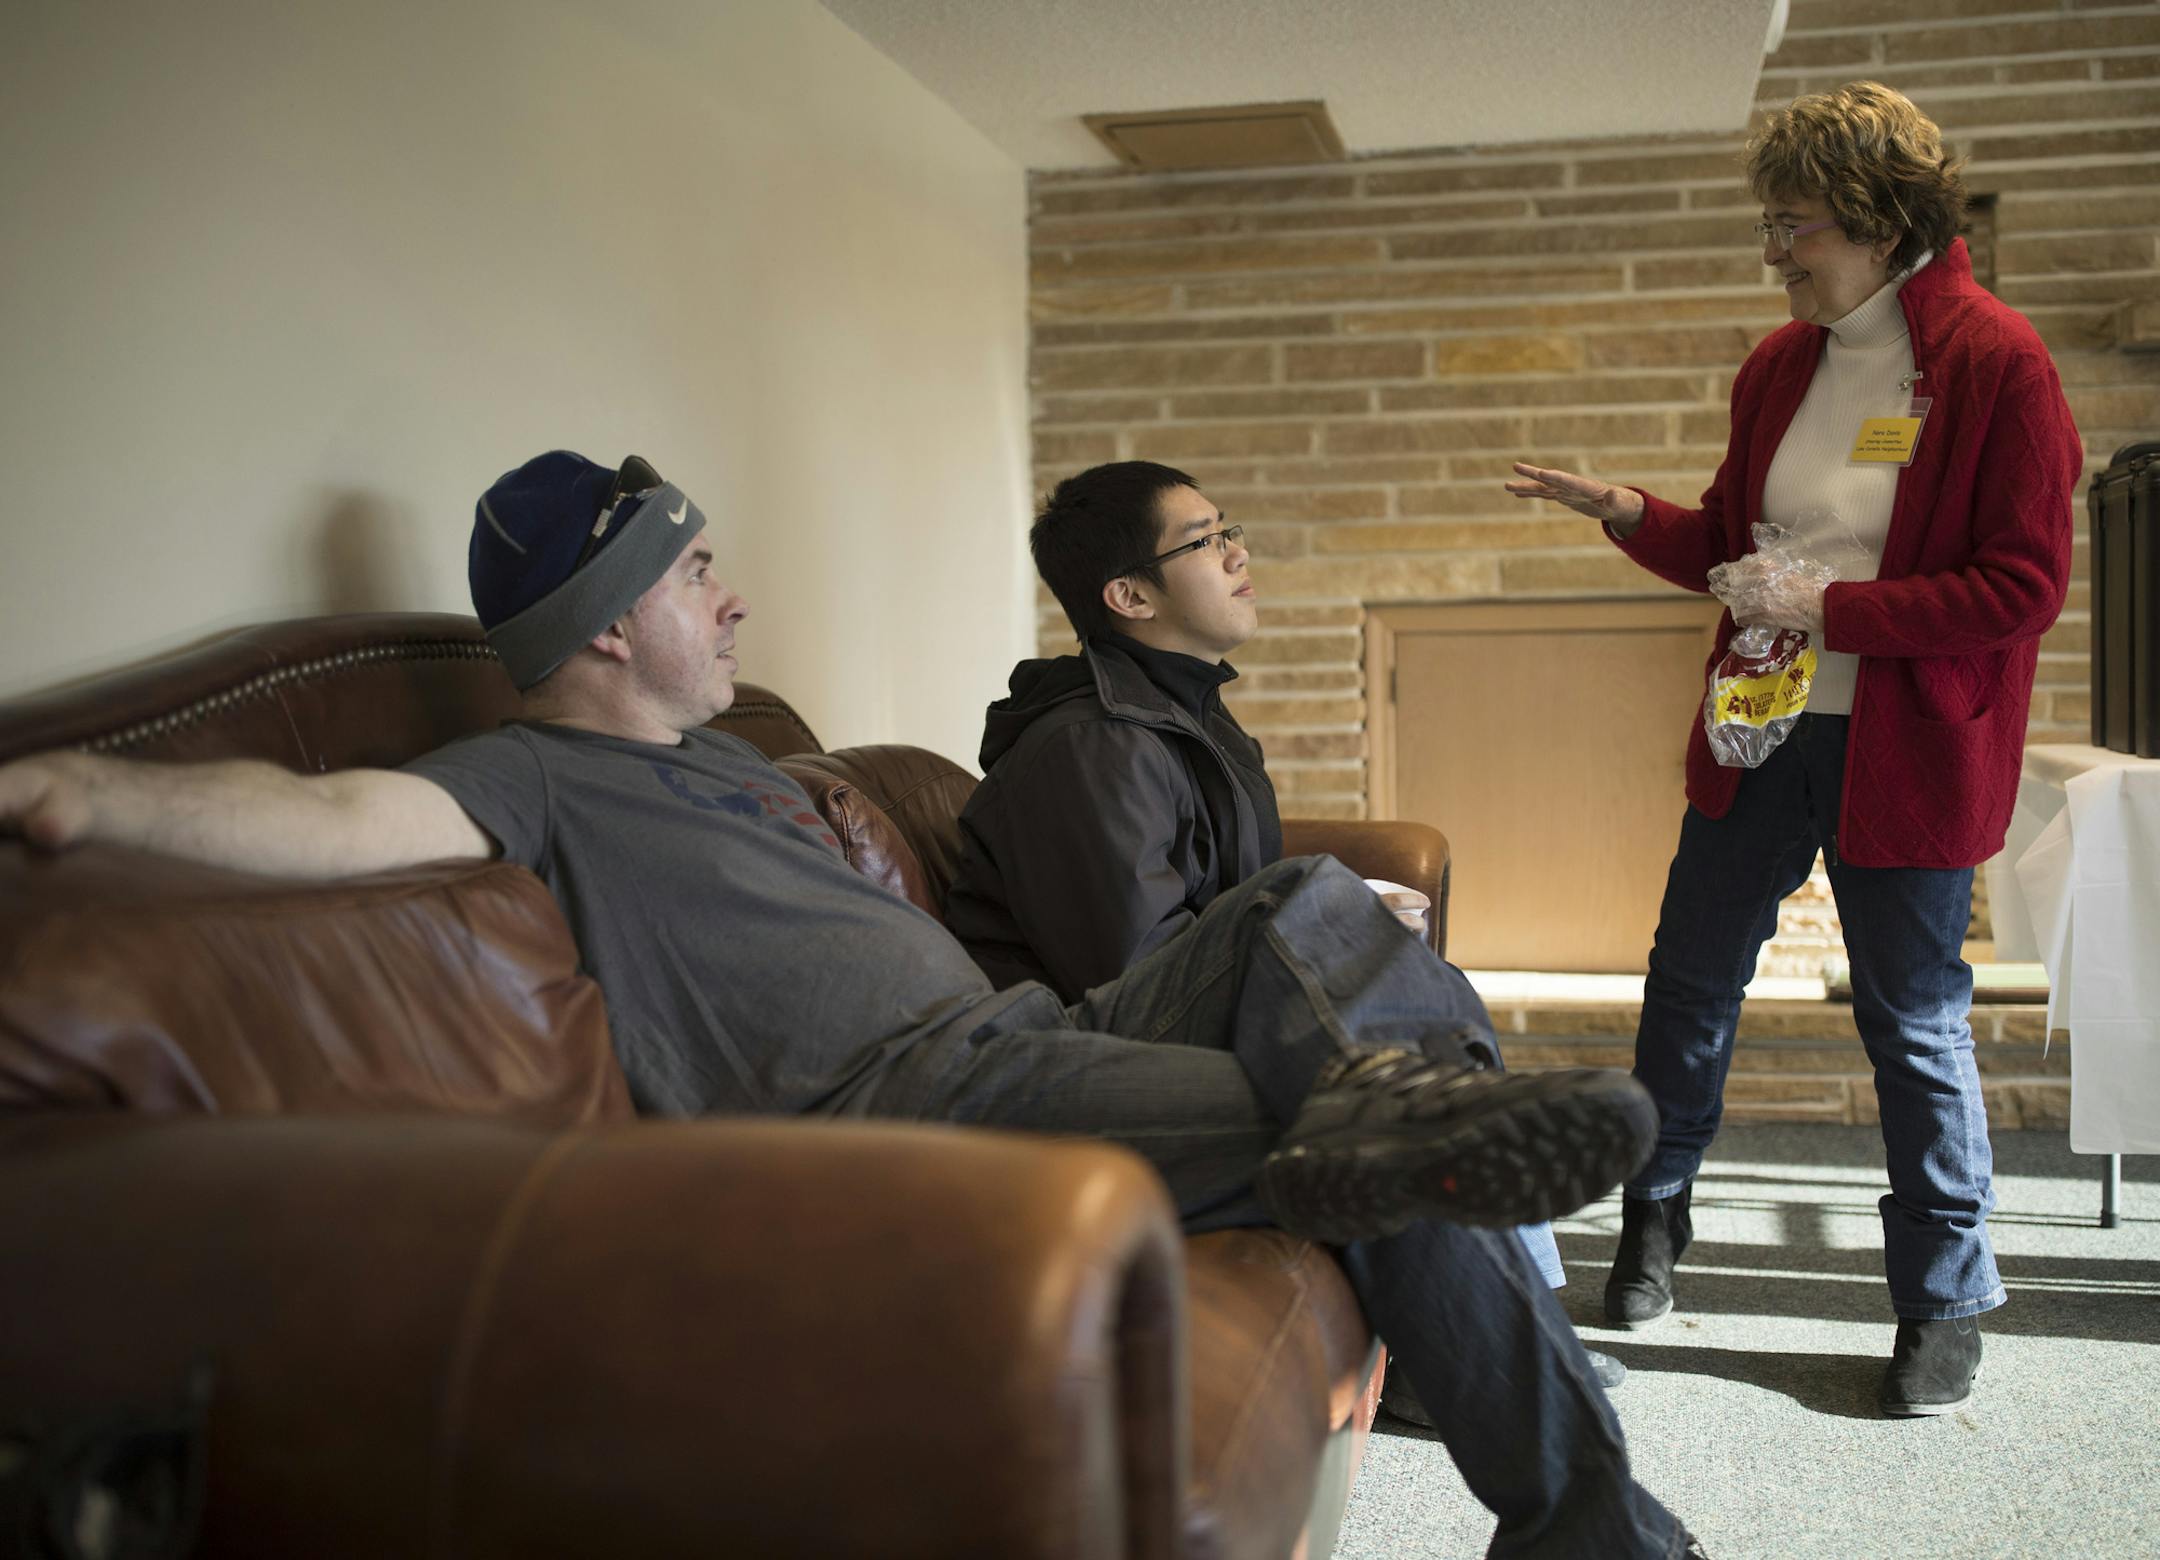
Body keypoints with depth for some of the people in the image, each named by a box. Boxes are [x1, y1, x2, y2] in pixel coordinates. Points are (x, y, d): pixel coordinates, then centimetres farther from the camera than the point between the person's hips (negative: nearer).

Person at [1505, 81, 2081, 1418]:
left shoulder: (1998, 364, -12)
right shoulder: (1780, 367, 7)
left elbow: (2024, 585, -15)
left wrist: (1828, 609, -21)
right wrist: (1629, 514, -2)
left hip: (1910, 753, -6)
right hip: (1761, 735, 6)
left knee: (1915, 1019, 4)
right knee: (1691, 976, 12)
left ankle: (1948, 1301, 22)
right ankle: (1655, 1217, 34)